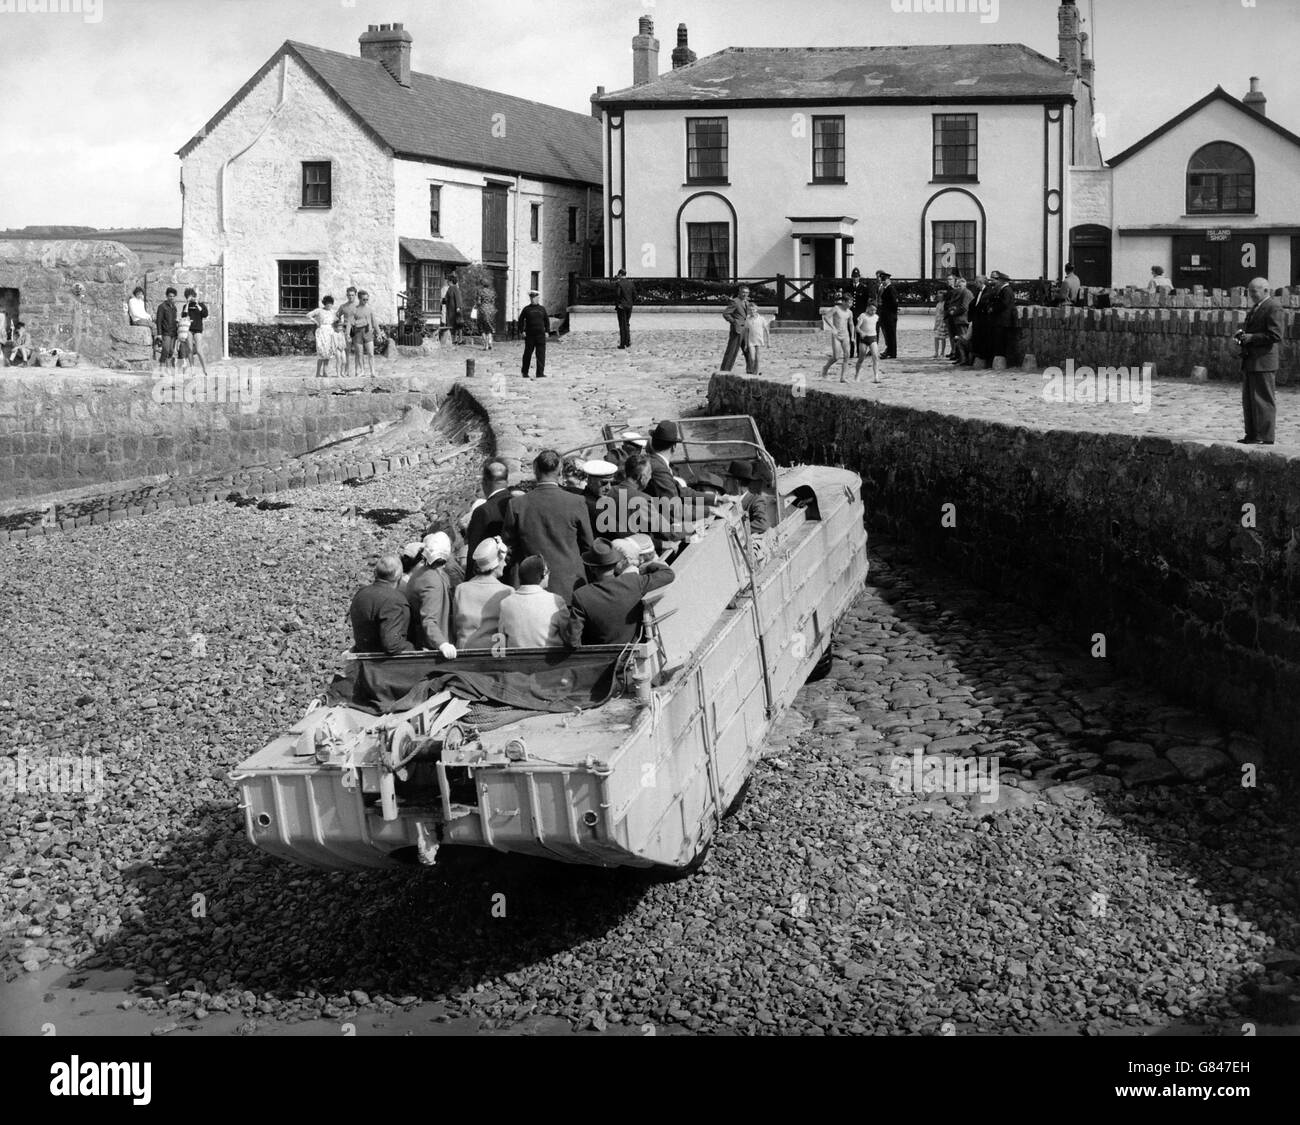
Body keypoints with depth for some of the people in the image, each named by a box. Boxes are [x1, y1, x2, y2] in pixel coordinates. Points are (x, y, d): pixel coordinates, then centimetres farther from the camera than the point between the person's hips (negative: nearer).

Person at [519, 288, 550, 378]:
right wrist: (522, 331, -5)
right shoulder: (526, 309, 4)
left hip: (540, 335, 1)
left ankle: (540, 373, -3)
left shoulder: (542, 309, 10)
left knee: (541, 354, -4)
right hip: (529, 335, -1)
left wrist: (547, 331, 6)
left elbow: (547, 320, 15)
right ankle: (525, 373, 15)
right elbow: (521, 320, 4)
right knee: (528, 354, 4)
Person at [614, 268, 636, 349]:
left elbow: (617, 295, -17)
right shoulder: (631, 283, 6)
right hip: (629, 306, 5)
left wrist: (616, 306, -9)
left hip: (621, 307, -5)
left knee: (622, 325, -1)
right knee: (627, 324, 17)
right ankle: (628, 342, 16)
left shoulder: (618, 283, -12)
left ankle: (622, 344, 1)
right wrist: (632, 303, 14)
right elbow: (635, 294, 7)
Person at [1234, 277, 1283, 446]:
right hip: (1250, 362, 10)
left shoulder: (1274, 307, -12)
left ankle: (1265, 437, 0)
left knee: (1263, 400, -5)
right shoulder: (1257, 308, 18)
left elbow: (1275, 335, -18)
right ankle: (1252, 435, 19)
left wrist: (1251, 338, -18)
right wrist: (1242, 333, 8)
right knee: (1248, 400, 12)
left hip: (1263, 362, -10)